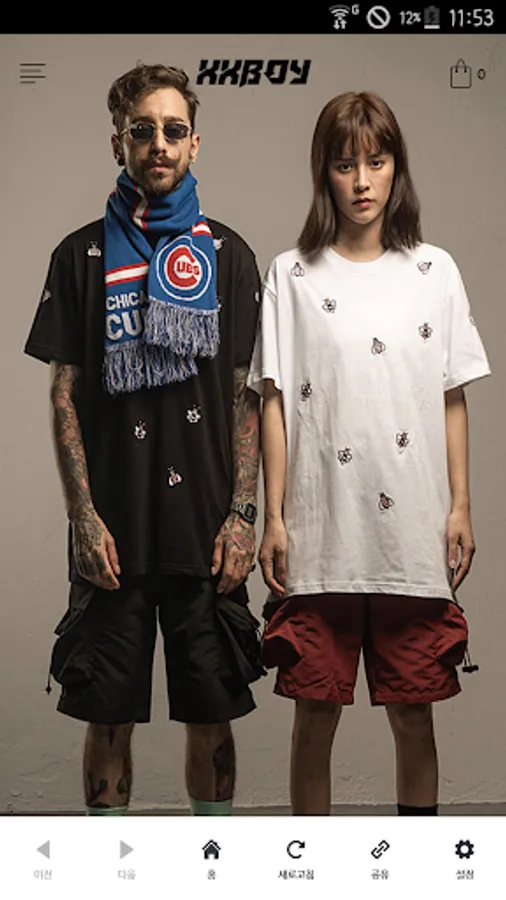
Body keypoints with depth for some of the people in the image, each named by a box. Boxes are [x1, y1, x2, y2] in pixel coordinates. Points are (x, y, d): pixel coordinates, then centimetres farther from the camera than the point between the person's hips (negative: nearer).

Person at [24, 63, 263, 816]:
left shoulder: (227, 254, 8)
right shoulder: (83, 254, 7)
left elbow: (246, 396, 6)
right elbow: (65, 396, 4)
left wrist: (242, 514, -4)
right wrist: (84, 517, -6)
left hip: (207, 534, 0)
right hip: (114, 534, 0)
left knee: (211, 712, 7)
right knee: (108, 714, 6)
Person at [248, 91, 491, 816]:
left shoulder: (434, 272, 7)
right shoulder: (292, 276, 3)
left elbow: (452, 401, 8)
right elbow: (275, 403, 2)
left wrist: (461, 506, 3)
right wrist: (273, 519, -2)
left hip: (414, 537, 1)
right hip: (321, 537, -1)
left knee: (414, 714, 9)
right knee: (316, 714, 6)